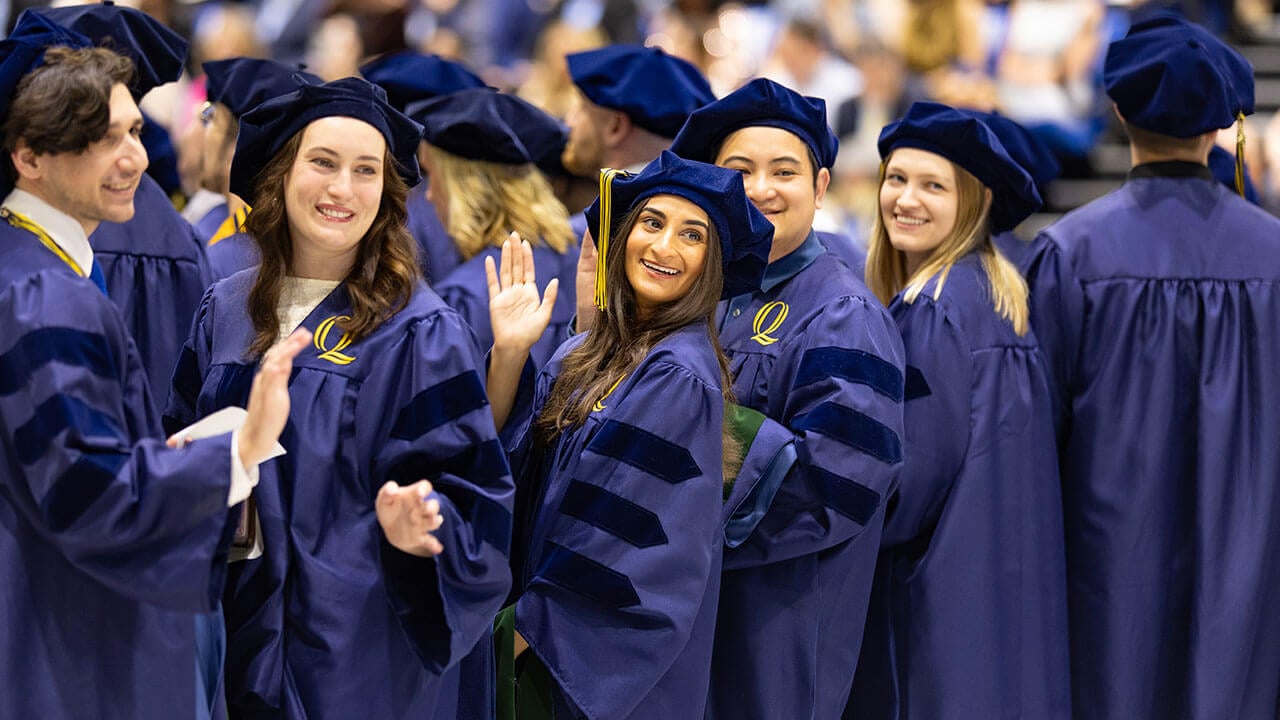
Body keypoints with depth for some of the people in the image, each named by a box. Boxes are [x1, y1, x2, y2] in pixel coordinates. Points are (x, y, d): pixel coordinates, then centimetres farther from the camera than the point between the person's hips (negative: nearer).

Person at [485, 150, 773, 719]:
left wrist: (524, 625, -11)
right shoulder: (592, 351, 5)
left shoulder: (680, 378, -19)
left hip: (615, 663, -7)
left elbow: (618, 545, -19)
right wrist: (509, 352, -13)